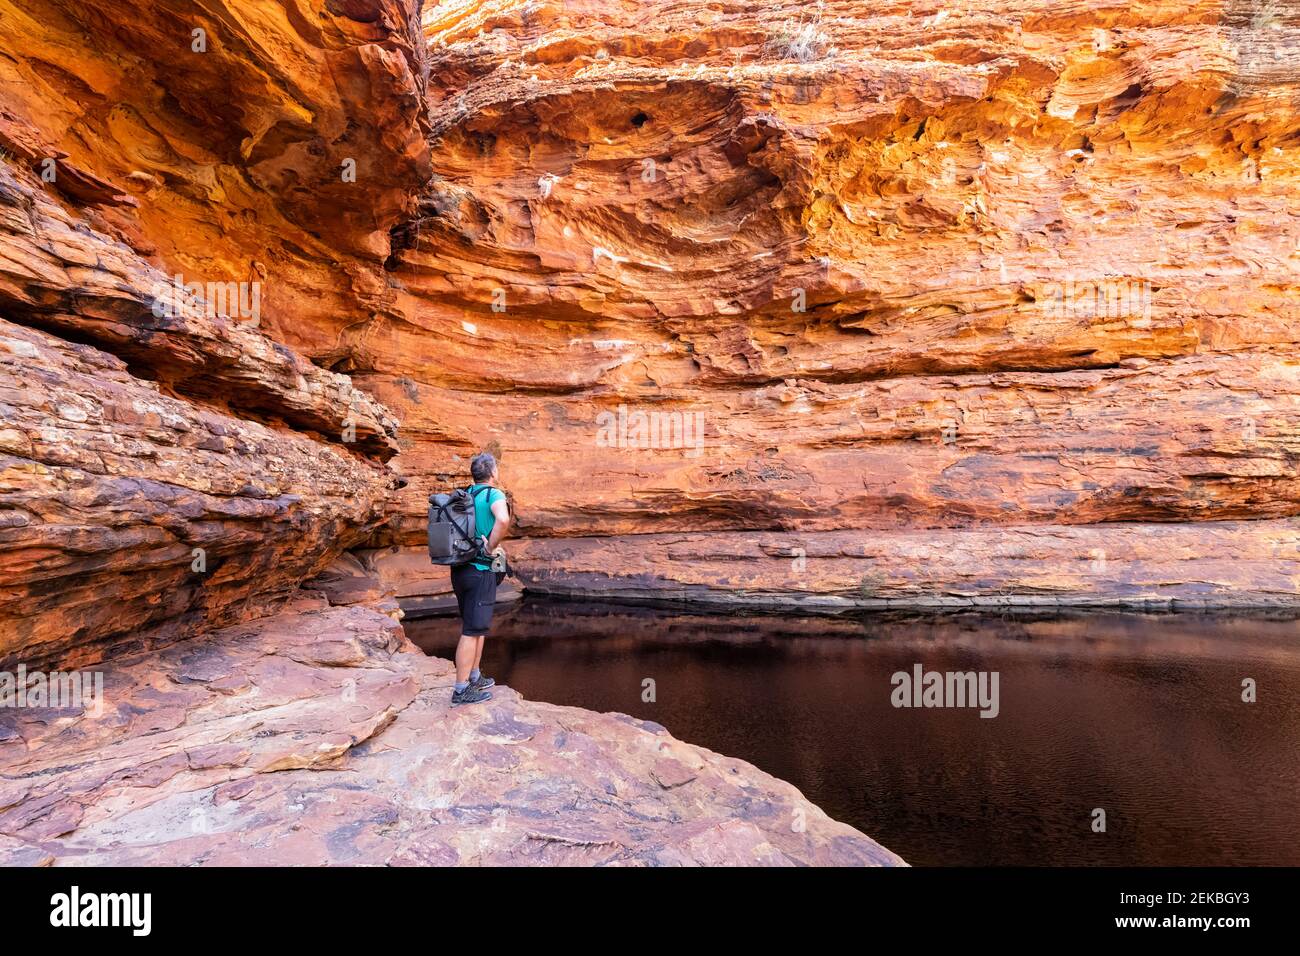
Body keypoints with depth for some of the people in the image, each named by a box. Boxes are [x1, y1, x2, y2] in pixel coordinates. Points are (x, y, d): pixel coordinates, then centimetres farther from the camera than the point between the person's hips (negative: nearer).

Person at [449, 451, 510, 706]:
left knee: (475, 626, 20)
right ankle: (461, 690, 4)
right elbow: (503, 520, -33)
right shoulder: (494, 494, -12)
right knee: (473, 630, -1)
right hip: (480, 570, -8)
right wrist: (490, 548, -20)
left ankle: (474, 678, 30)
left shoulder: (464, 495, 11)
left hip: (460, 568, 8)